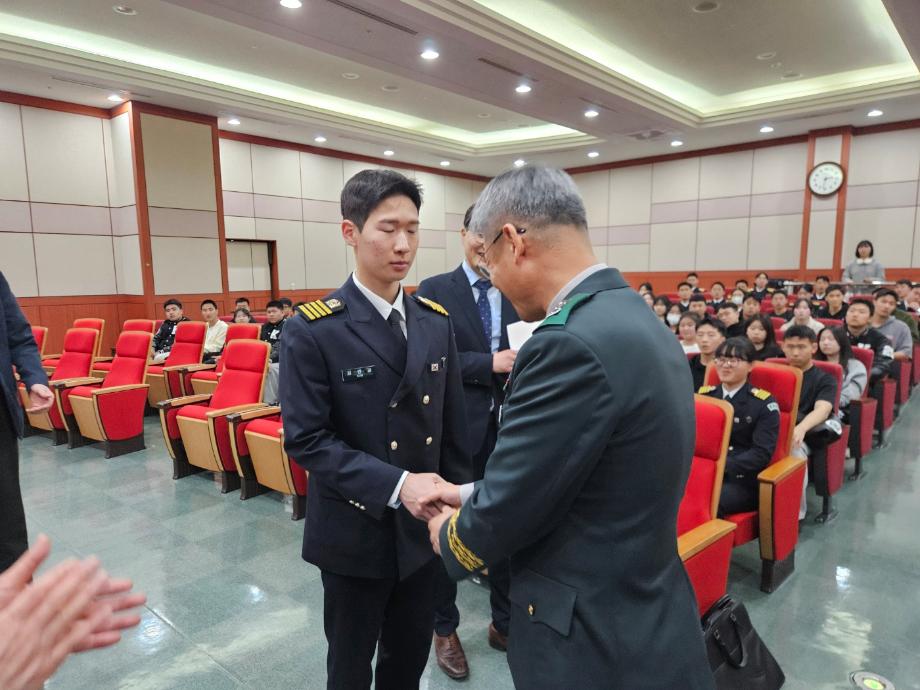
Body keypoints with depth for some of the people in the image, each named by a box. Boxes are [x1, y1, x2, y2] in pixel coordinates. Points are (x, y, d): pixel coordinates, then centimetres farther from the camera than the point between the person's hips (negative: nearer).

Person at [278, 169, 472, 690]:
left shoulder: (437, 322, 1)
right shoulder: (313, 330, -15)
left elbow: (453, 428, 5)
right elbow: (305, 439, -18)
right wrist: (395, 485, -26)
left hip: (424, 528, 4)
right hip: (355, 534, -4)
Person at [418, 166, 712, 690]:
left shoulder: (573, 342, -28)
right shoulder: (636, 321, 2)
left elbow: (504, 515, -21)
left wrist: (450, 536, -1)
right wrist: (474, 497, 9)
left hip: (601, 643, -8)